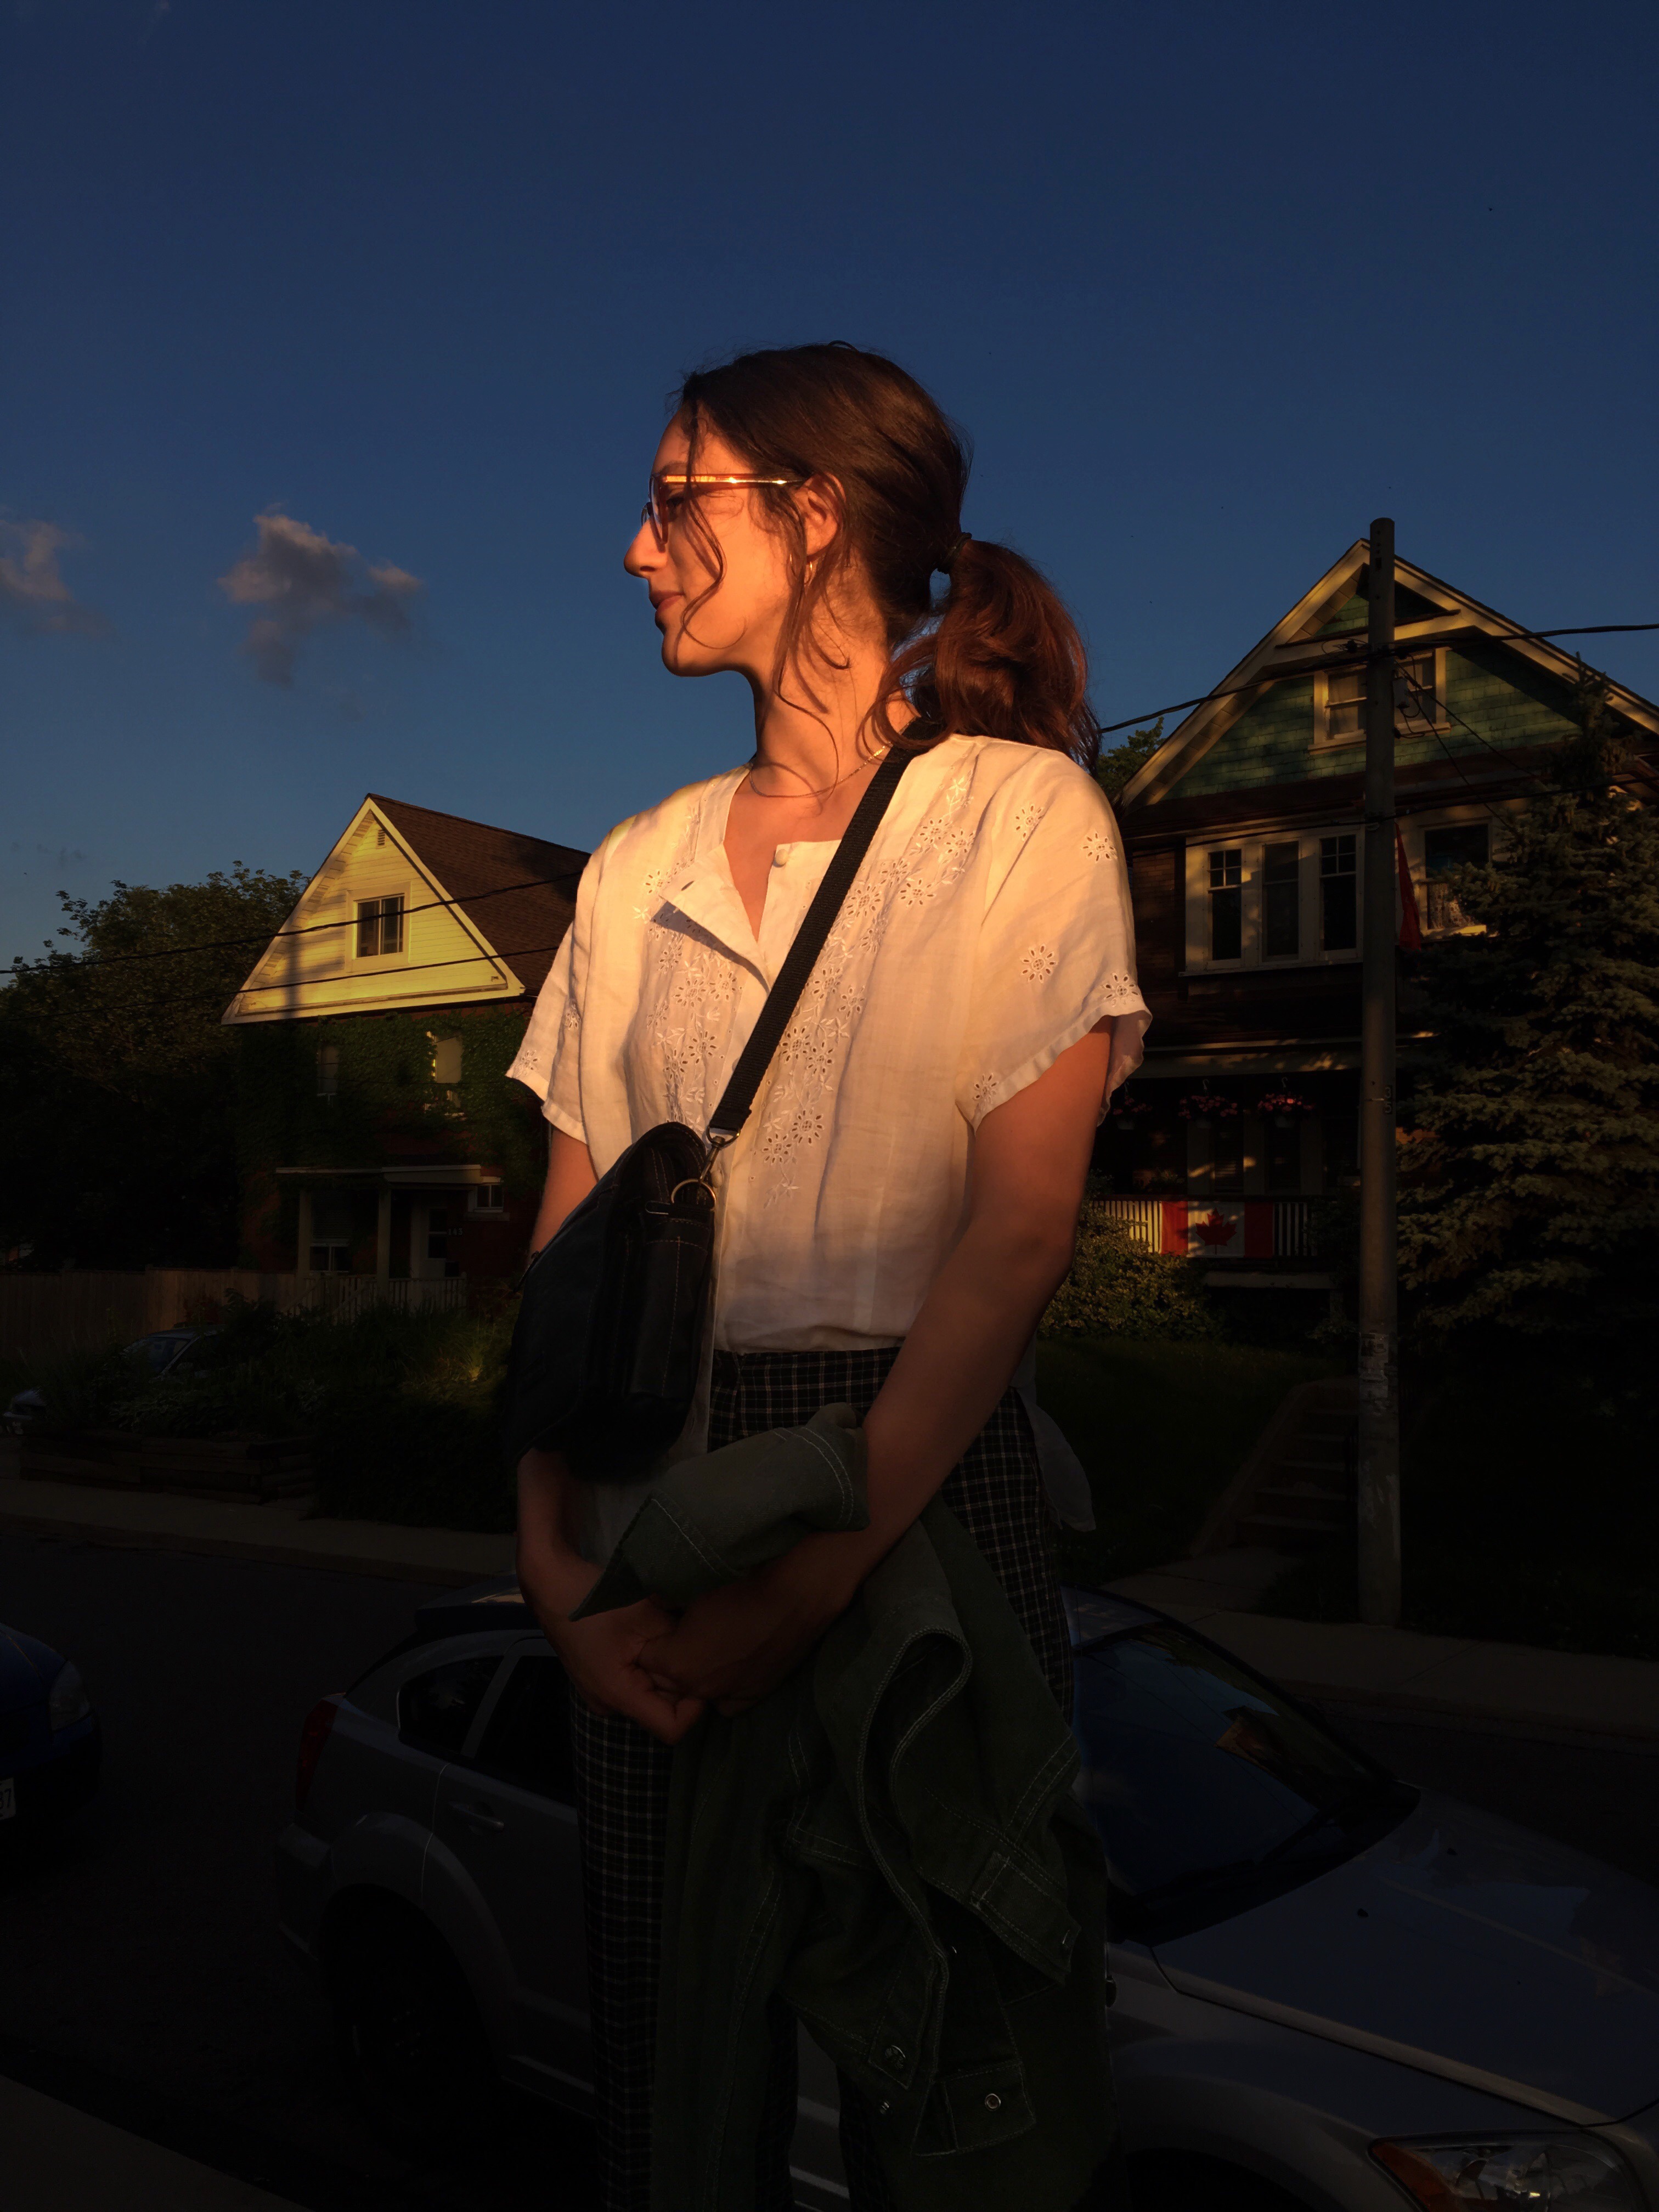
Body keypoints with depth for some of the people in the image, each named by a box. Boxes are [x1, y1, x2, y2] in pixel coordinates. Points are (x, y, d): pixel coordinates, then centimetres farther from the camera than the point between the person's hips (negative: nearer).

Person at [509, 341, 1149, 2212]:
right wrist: (549, 1545, -9)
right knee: (665, 2061, 12)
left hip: (918, 1483, -3)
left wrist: (820, 1563, -20)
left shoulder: (1021, 813, -2)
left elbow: (1017, 1233, -12)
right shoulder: (641, 868, 11)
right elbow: (575, 1235, 6)